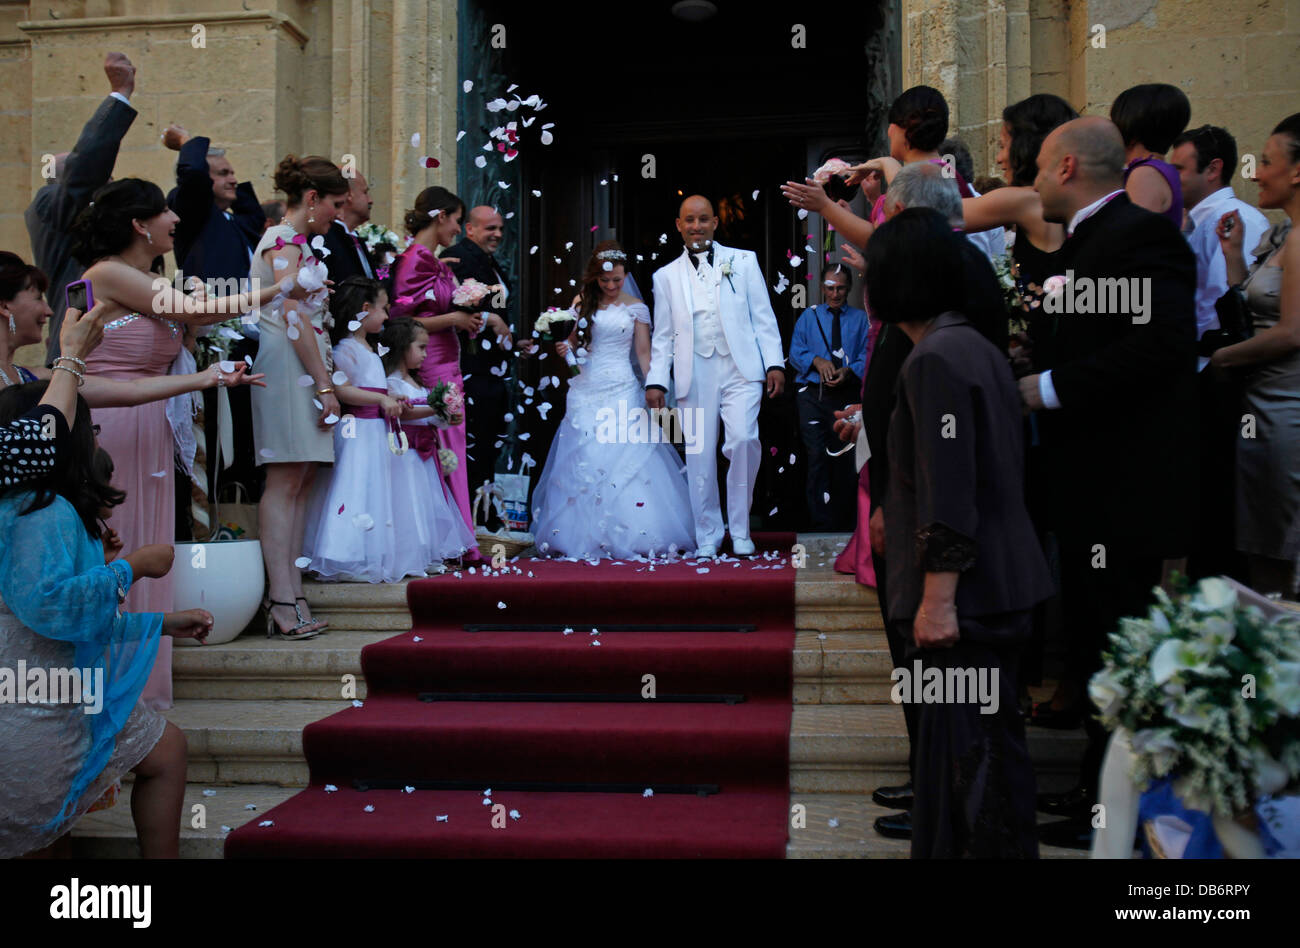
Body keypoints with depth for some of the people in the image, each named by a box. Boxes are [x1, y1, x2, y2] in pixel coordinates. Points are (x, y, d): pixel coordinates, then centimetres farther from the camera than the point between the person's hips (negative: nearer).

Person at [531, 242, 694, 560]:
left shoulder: (636, 308, 4)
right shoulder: (584, 304, 11)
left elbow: (644, 353, 3)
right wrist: (564, 348, -3)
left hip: (622, 390, -3)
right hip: (586, 389, 3)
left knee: (624, 459, -10)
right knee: (582, 463, -2)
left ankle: (629, 535, -2)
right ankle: (584, 537, 5)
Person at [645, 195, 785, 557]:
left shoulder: (744, 261, 11)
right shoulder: (666, 276, 14)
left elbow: (764, 318, 9)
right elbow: (663, 336, 14)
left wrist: (774, 364, -1)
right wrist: (656, 381, 5)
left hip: (741, 369, -1)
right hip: (694, 376, 2)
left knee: (743, 440, -18)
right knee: (699, 456, 1)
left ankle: (740, 530, -2)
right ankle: (707, 537, 13)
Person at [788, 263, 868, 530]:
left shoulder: (860, 318, 12)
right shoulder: (809, 316, 16)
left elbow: (866, 356, 2)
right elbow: (795, 352, 7)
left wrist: (848, 371, -17)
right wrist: (817, 361, -11)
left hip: (847, 395, 0)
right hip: (812, 395, 0)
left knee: (845, 460, 2)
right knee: (817, 455, -9)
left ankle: (843, 526, 12)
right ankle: (822, 526, -8)